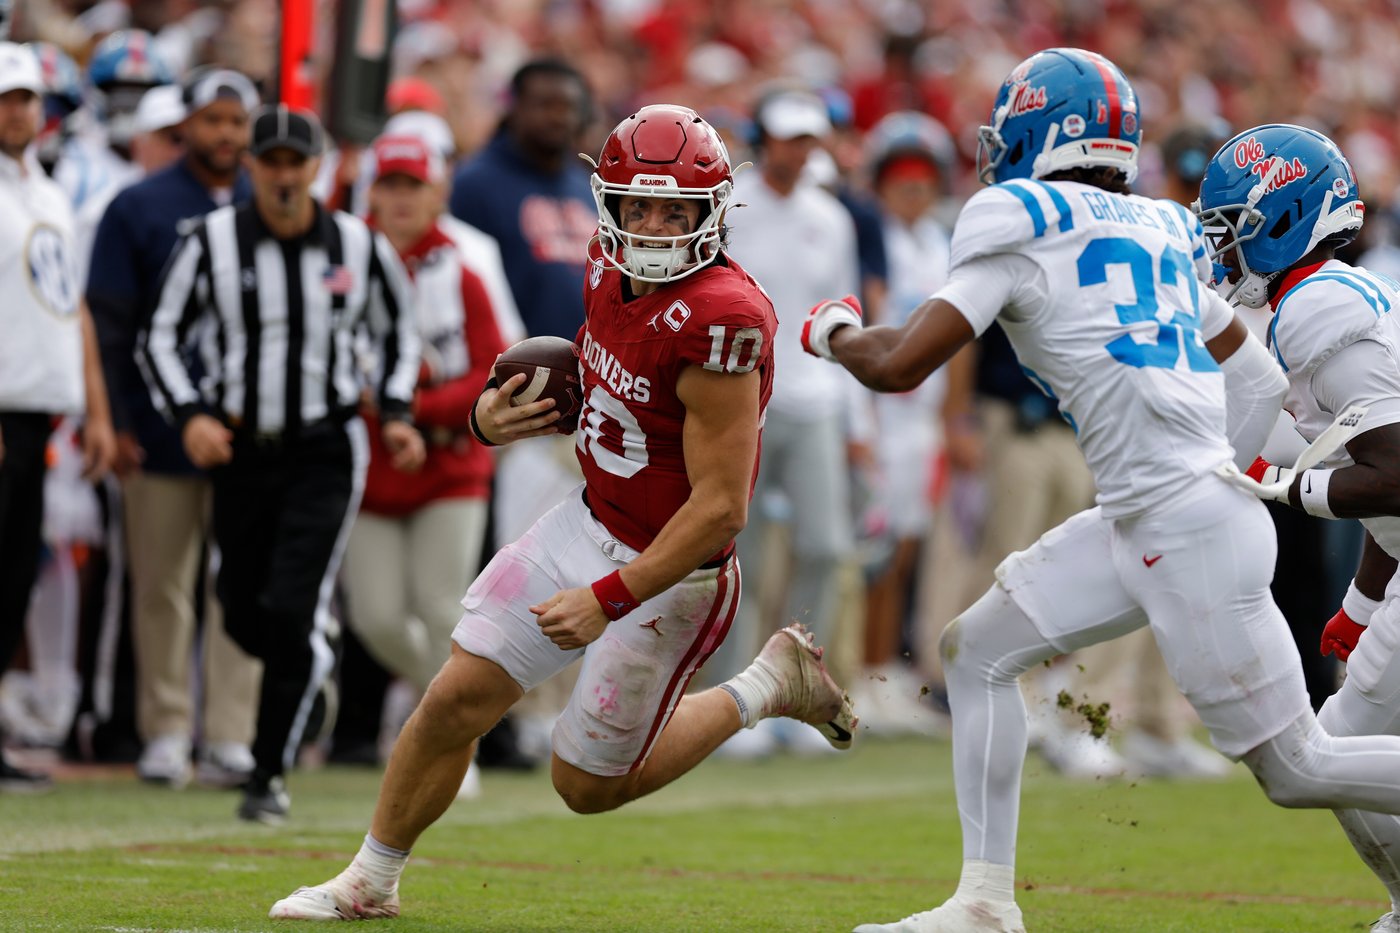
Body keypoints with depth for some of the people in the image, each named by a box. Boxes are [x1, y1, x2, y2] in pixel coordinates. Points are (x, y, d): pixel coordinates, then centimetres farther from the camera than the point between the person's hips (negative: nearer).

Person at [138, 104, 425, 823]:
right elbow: (160, 338, 0)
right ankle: (314, 656, 45)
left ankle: (270, 772, -1)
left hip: (326, 451, -2)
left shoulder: (359, 247, -2)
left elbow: (398, 330, 15)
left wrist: (395, 413, 2)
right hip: (239, 448, 2)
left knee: (292, 613, -13)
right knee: (244, 616, 9)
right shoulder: (212, 242, -4)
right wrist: (189, 415, -15)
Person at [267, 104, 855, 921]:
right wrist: (507, 414, -3)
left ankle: (765, 688, 24)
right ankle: (370, 883, 23)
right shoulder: (612, 271, -4)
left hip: (666, 571, -7)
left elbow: (721, 509, -27)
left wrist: (608, 600, -26)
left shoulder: (720, 321, -30)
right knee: (457, 701, 4)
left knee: (590, 784, 8)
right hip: (588, 524, 7)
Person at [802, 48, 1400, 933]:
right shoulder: (1161, 231, 16)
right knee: (978, 650, 12)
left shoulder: (1024, 225, -6)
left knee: (1297, 768, -3)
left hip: (1190, 529, -9)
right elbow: (1260, 379, 21)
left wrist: (833, 330, 13)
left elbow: (899, 365, -6)